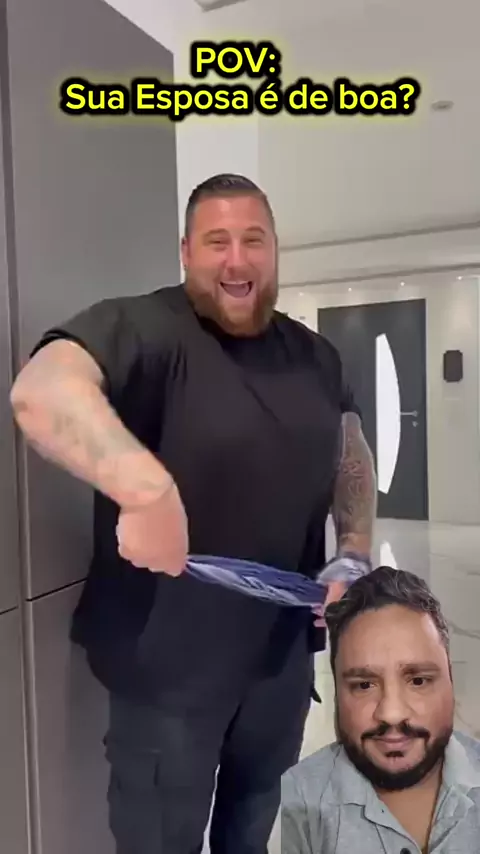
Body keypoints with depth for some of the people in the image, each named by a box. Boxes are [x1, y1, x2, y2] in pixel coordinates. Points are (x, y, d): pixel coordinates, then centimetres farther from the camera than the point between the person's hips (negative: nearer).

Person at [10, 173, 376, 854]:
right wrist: (146, 488, -49)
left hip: (284, 650, 6)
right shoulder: (144, 329, -17)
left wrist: (355, 556, 0)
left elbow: (353, 460, 15)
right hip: (168, 658, -5)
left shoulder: (314, 355, 5)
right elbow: (39, 389, -35)